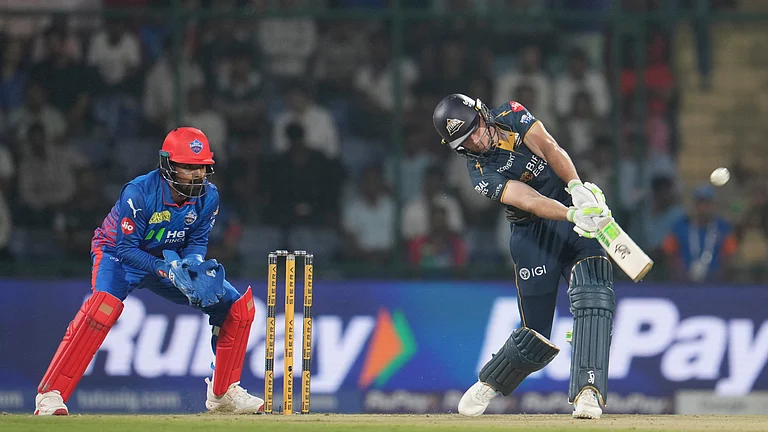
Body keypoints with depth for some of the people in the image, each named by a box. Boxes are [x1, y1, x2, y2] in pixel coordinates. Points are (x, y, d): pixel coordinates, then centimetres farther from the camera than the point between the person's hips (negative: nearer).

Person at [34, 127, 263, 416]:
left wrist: (192, 263, -26)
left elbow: (197, 242, -4)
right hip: (119, 256, -6)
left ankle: (223, 393, 12)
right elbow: (126, 249, -27)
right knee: (105, 305, -36)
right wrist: (166, 270, -38)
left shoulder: (208, 196, -14)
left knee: (236, 305, -4)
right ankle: (50, 395, -31)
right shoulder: (138, 193, -30)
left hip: (171, 259, 6)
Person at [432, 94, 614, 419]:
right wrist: (572, 215, -43)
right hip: (534, 232, -2)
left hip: (578, 206, 2)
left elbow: (549, 148, -16)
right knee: (536, 338, 0)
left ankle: (588, 392, -31)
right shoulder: (481, 173, -12)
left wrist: (577, 187, -33)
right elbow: (529, 201, -26)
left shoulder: (511, 115, -2)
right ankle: (489, 384, 30)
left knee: (593, 295, -24)